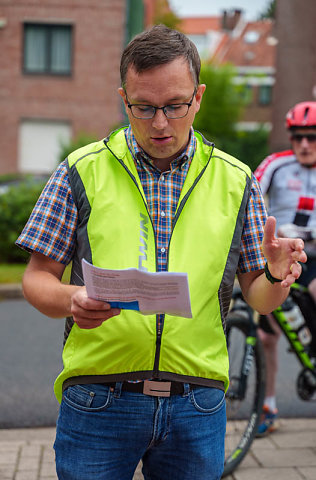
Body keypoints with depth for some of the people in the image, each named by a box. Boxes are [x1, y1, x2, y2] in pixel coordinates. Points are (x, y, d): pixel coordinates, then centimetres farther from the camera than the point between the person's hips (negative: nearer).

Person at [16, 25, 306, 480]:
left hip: (197, 408, 2)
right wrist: (71, 301, -18)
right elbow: (37, 279, 3)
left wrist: (276, 275, -12)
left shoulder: (235, 181, 7)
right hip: (96, 403, -1)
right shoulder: (82, 171, 2)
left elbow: (259, 298, 10)